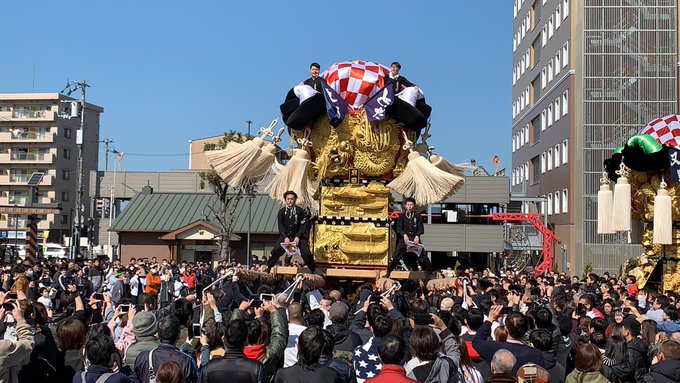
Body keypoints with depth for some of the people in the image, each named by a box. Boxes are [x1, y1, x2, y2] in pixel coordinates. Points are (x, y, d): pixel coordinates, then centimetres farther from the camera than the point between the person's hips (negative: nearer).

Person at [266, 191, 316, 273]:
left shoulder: (300, 211, -4)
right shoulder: (281, 212, 2)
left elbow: (303, 225, -5)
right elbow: (281, 226, -1)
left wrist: (298, 237, -17)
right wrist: (285, 237, -17)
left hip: (298, 236, -1)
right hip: (285, 236, 1)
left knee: (306, 253, -14)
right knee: (275, 252, -12)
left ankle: (313, 270, 2)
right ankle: (267, 268, 2)